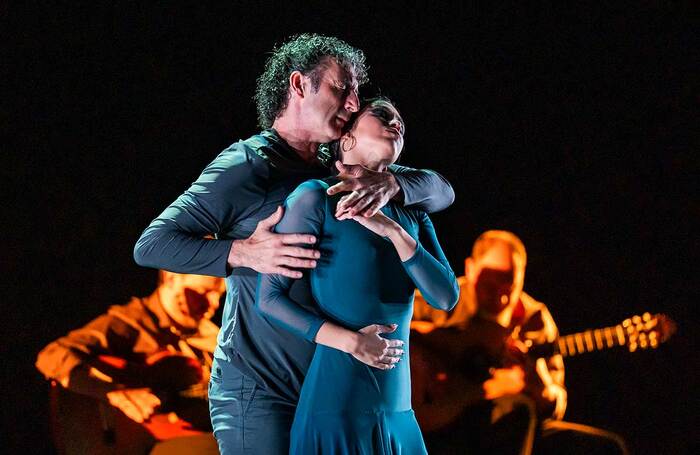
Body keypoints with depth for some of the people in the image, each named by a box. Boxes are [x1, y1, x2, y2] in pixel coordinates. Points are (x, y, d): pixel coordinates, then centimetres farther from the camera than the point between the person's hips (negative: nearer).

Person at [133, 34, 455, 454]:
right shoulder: (248, 164, -8)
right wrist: (243, 252, -25)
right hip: (257, 394, -7)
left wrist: (390, 183, -15)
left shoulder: (337, 173, 13)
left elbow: (441, 191, 7)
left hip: (321, 394, 7)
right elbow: (151, 245, -12)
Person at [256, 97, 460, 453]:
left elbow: (446, 297, 2)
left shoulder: (410, 215, 13)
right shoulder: (317, 196, -3)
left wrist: (395, 232, -11)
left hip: (397, 409, 6)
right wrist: (348, 341, -16)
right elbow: (269, 297, -5)